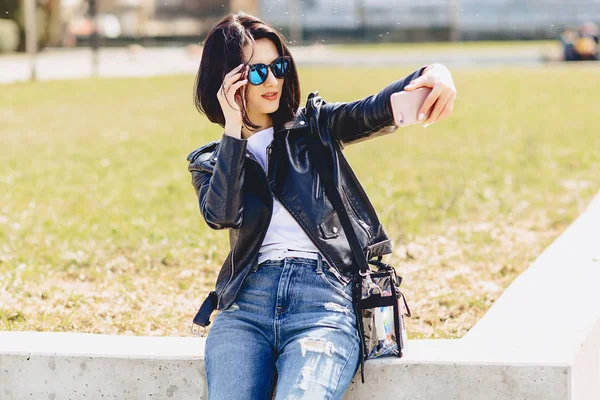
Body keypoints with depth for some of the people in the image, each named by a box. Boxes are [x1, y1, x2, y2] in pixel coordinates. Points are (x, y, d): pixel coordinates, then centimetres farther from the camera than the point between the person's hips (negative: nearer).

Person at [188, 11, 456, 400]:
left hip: (325, 296, -1)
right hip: (247, 299, 1)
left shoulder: (313, 125, 17)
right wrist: (234, 130, -4)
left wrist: (431, 74, -22)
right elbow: (221, 214, -4)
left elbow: (375, 113, -2)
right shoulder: (209, 161, 17)